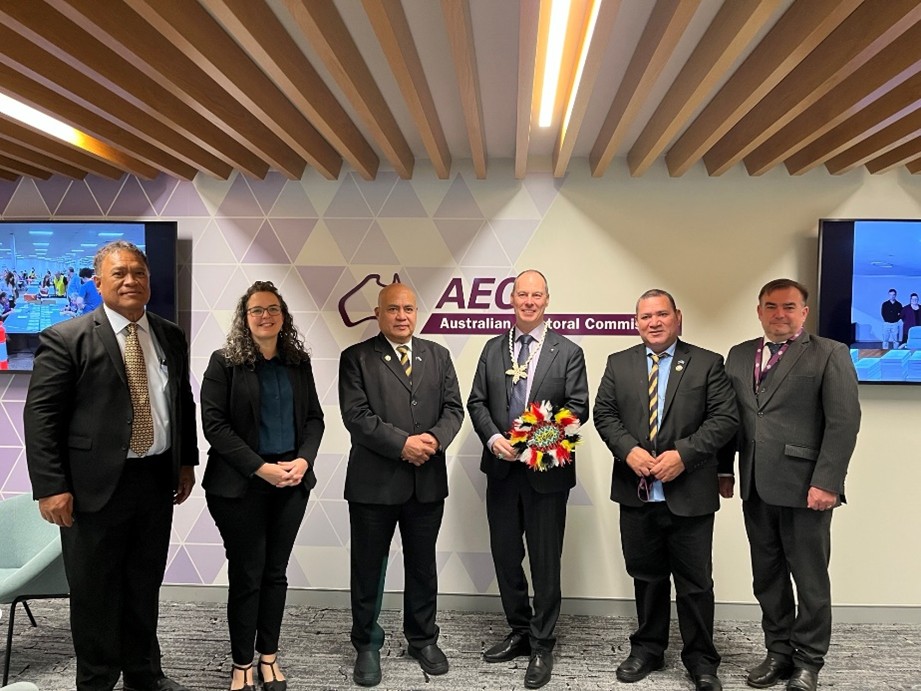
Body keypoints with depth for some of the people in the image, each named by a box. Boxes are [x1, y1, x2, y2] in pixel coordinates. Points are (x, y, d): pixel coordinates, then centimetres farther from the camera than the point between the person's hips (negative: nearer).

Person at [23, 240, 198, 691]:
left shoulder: (171, 337, 7)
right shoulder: (65, 339, -8)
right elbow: (40, 416, -10)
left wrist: (187, 462, 12)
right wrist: (51, 487, -14)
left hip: (157, 480, 4)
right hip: (96, 485, -4)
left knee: (145, 587, 18)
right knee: (95, 593, 10)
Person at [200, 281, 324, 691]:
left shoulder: (298, 362, 7)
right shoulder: (225, 361, -5)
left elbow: (314, 418, 9)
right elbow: (214, 424, -10)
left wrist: (303, 460, -9)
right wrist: (261, 468, -16)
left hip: (292, 482, 4)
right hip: (241, 485, -3)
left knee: (275, 572, 12)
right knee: (246, 575, 6)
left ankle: (269, 657, 27)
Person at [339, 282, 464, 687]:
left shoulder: (438, 356, 9)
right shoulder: (356, 358, -2)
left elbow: (453, 408, 3)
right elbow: (356, 416, -12)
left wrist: (434, 439, -15)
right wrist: (402, 444, -19)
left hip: (428, 481, 3)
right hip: (373, 482, -3)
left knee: (423, 565, 16)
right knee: (368, 567, 10)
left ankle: (422, 639, 34)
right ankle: (367, 646, 29)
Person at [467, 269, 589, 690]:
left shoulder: (568, 352, 0)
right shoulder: (492, 349, 9)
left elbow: (578, 407, -5)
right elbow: (476, 402, 7)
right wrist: (492, 437, -11)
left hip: (547, 470, -3)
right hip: (502, 468, 4)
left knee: (545, 561, 5)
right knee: (505, 555, 14)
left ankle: (542, 646, 22)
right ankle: (519, 632, 33)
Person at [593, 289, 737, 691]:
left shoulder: (707, 363, 0)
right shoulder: (618, 364, 7)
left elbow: (725, 418, -7)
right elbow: (603, 413, 3)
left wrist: (683, 454, -17)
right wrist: (629, 450, -13)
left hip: (689, 495, -2)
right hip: (636, 492, 3)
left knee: (695, 582, 9)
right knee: (646, 576, 16)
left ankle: (700, 658, 27)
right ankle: (648, 649, 33)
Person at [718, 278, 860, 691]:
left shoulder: (830, 354, -3)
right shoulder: (739, 355, 12)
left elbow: (844, 422, -10)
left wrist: (827, 482, -17)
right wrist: (724, 470, 7)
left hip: (805, 486, -5)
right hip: (756, 487, 5)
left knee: (810, 580, 8)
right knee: (767, 577, 14)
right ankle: (779, 652, 30)